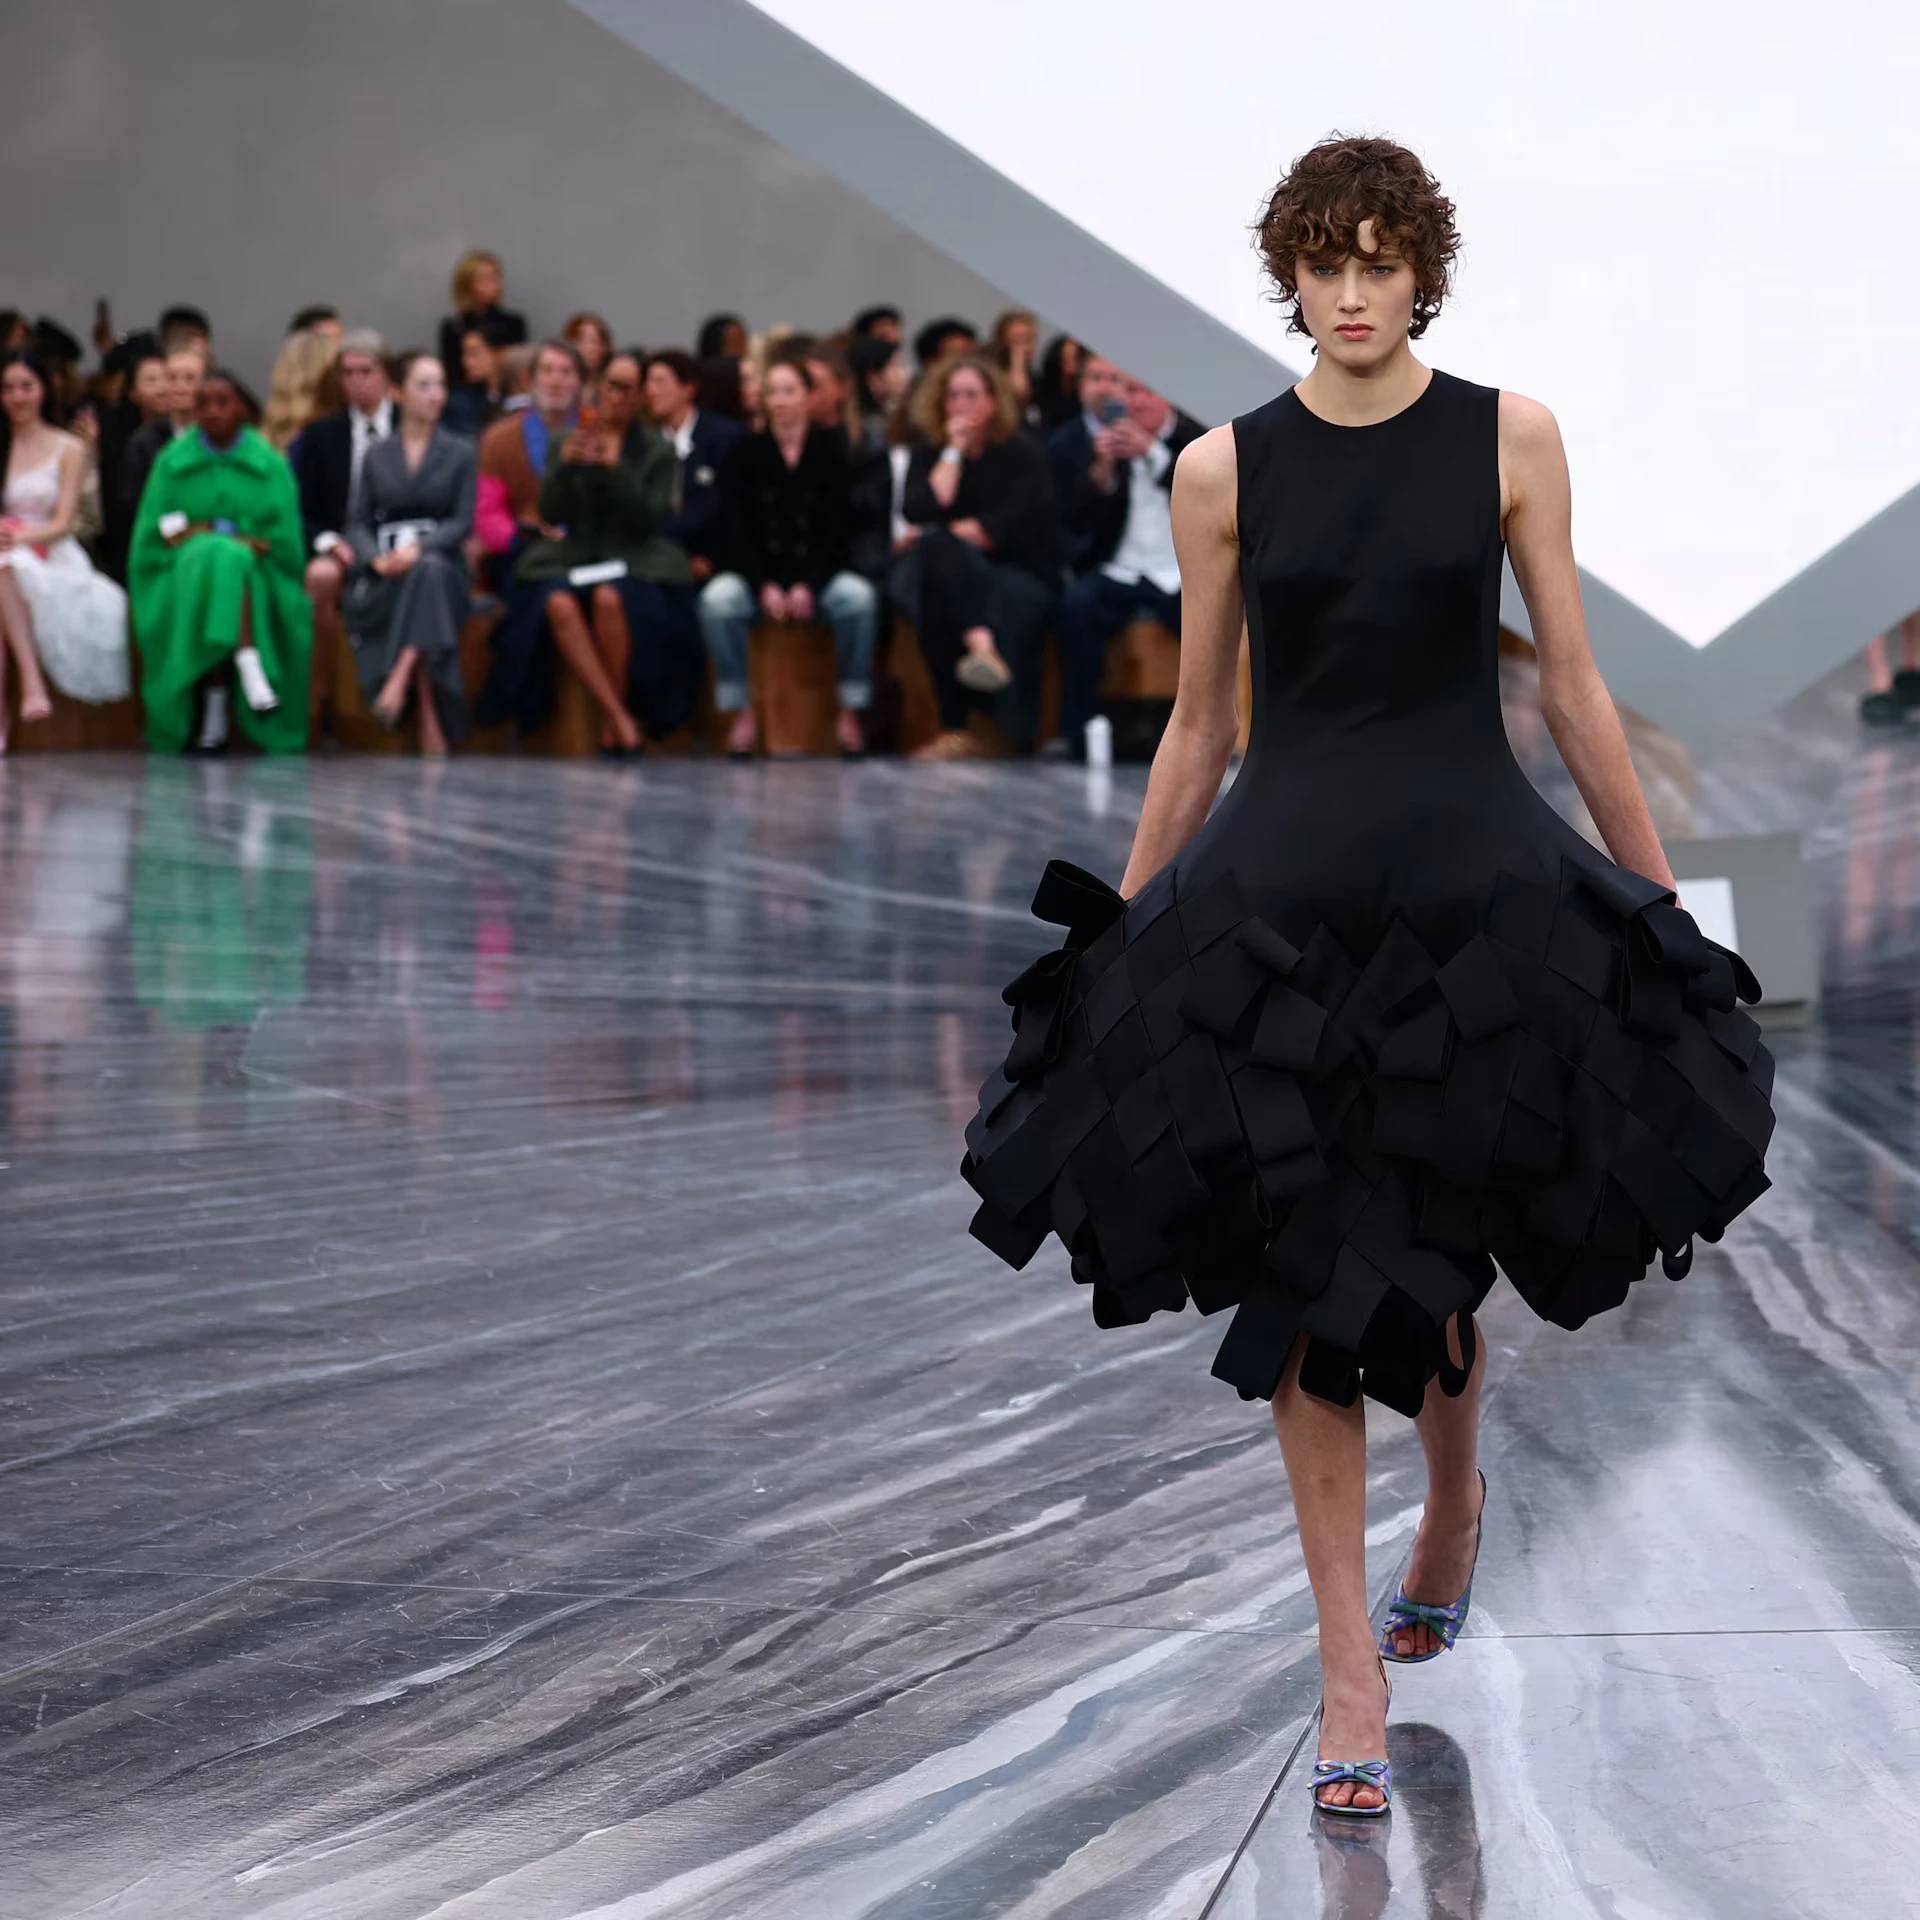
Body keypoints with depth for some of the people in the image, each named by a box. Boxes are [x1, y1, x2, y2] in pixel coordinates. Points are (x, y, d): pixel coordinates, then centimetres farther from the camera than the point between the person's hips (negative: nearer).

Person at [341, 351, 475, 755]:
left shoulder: (460, 453, 13)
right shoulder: (377, 455, 18)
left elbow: (463, 522, 1)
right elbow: (357, 522, 10)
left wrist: (420, 547, -17)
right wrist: (377, 559, -12)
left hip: (440, 562, -1)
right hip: (383, 575, 1)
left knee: (429, 571, -38)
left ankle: (400, 678, -52)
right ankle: (431, 726, -39)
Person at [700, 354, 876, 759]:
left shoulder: (832, 450, 4)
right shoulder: (745, 454, 5)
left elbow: (840, 527, -2)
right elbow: (734, 529, -1)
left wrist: (808, 585, -15)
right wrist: (764, 587, -15)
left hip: (818, 572, 0)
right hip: (755, 572, 0)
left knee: (859, 597, -32)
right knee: (717, 600, -32)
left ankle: (851, 711, -19)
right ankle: (741, 711, -22)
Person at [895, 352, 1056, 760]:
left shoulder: (1022, 452, 8)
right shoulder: (929, 454, 16)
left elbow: (1016, 526, -6)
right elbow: (920, 513, -4)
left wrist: (944, 534, -6)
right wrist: (954, 451, -2)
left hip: (1021, 572, -2)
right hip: (945, 573, 2)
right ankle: (983, 644, -62)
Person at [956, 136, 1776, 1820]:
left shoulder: (1509, 439, 0)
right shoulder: (1225, 472, 2)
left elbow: (1574, 683, 4)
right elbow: (1199, 726, 10)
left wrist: (1662, 899, 5)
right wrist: (1119, 939, 12)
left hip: (1473, 878, -1)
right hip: (1279, 893, 1)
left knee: (1422, 1259, 6)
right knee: (1306, 1291, 0)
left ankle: (1456, 1491, 40)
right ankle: (1354, 1673, 7)